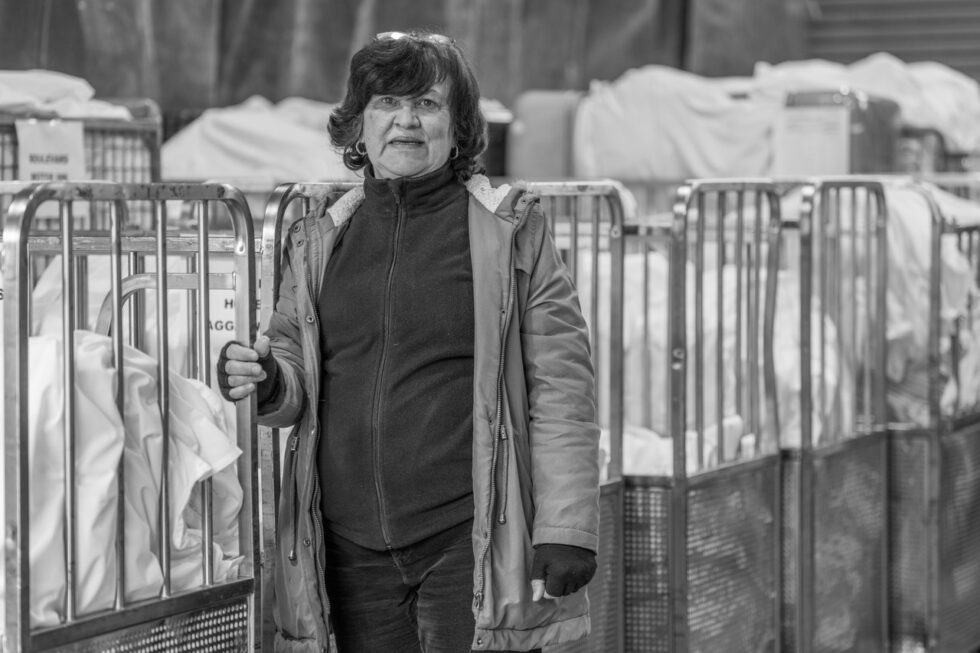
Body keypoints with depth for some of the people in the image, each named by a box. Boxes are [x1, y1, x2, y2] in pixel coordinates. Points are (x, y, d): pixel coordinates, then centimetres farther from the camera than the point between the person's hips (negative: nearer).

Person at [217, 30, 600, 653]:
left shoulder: (513, 230, -1)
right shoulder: (319, 239, 10)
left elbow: (562, 386, -4)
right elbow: (298, 374, 18)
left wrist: (566, 527, -10)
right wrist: (265, 381, -6)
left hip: (471, 540, -4)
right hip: (354, 549, 4)